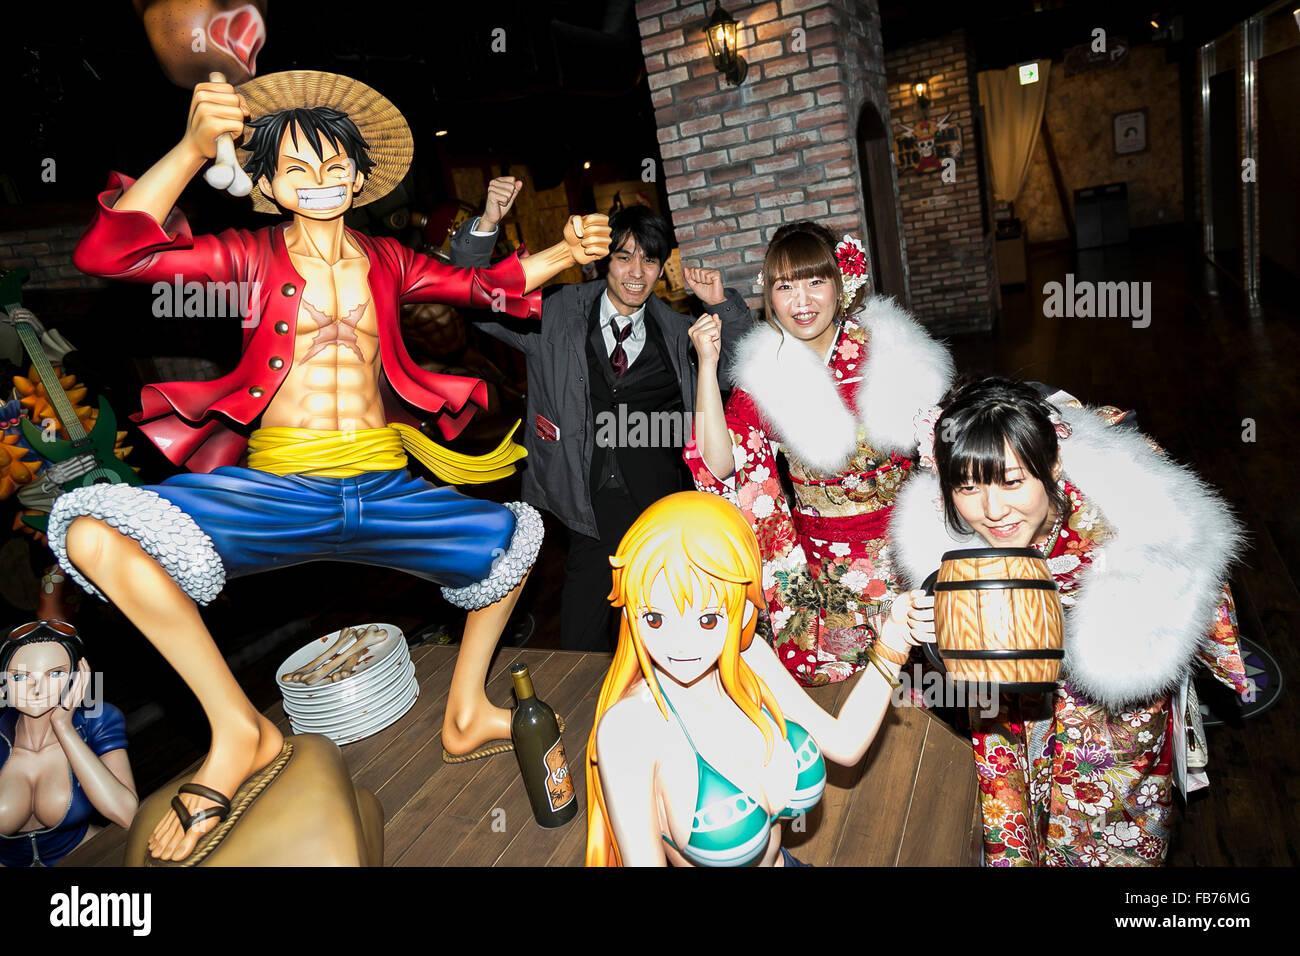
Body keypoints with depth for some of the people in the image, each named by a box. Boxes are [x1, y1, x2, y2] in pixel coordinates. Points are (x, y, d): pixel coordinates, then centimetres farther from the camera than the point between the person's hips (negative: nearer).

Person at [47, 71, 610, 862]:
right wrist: (192, 149, -19)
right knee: (94, 535, -24)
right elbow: (111, 253, -8)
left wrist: (565, 253, -1)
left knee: (519, 533, 0)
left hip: (383, 489, 3)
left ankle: (466, 710, 13)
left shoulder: (387, 262, 13)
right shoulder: (255, 257, 5)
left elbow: (486, 285, 15)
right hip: (275, 486, -2)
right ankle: (240, 729, -11)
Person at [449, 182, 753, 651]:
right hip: (596, 506, -1)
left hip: (664, 505, 1)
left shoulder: (674, 331, 7)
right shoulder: (558, 316, 1)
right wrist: (487, 224, -15)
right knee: (582, 643, 12)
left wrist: (722, 305, -5)